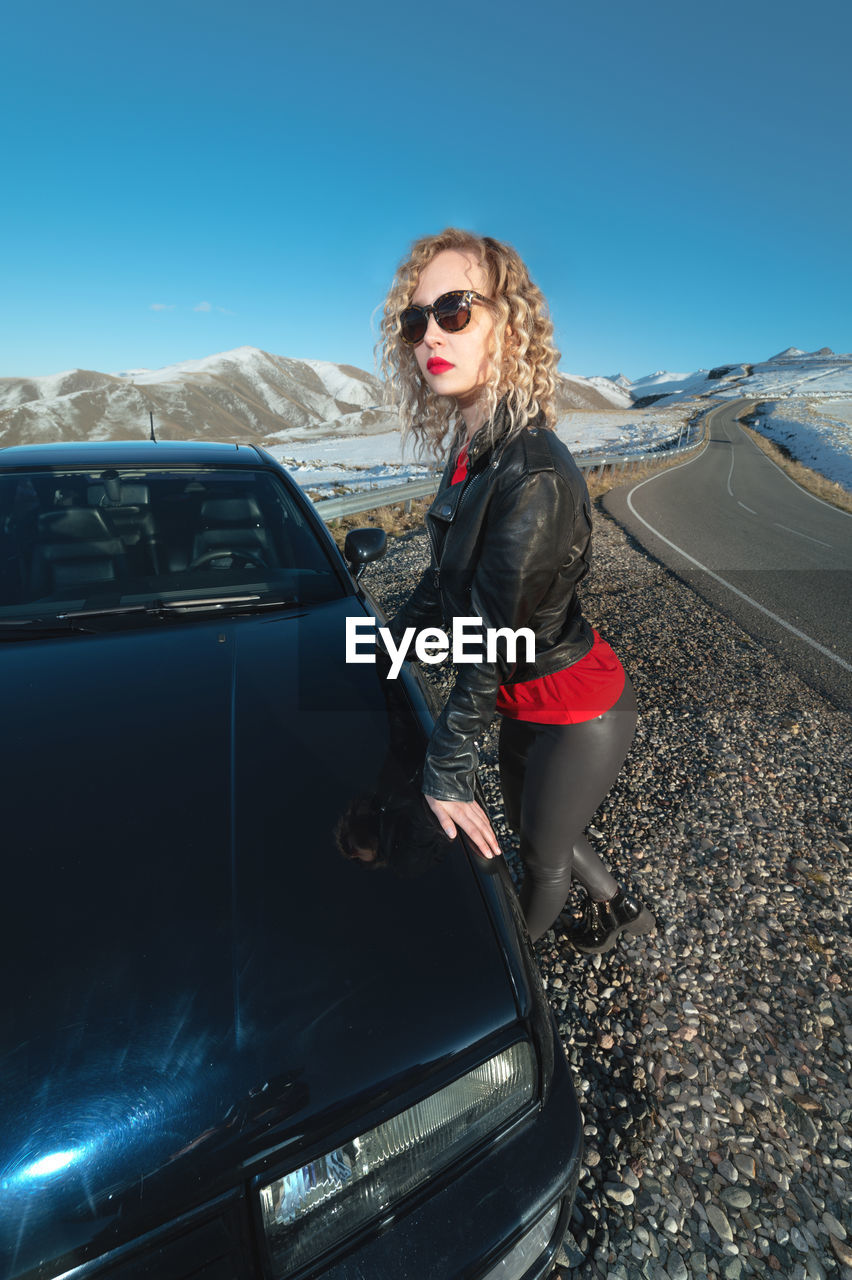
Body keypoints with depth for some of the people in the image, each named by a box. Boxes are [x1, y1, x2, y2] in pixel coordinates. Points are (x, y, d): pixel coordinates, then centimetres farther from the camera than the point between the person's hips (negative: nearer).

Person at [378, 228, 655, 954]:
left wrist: (446, 771, -23)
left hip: (575, 711, -8)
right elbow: (445, 580, 8)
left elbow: (492, 640, -30)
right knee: (527, 824, 28)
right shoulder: (472, 452, -3)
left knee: (541, 855, 18)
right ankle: (619, 906, 55)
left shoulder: (531, 472, -31)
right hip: (527, 700, 8)